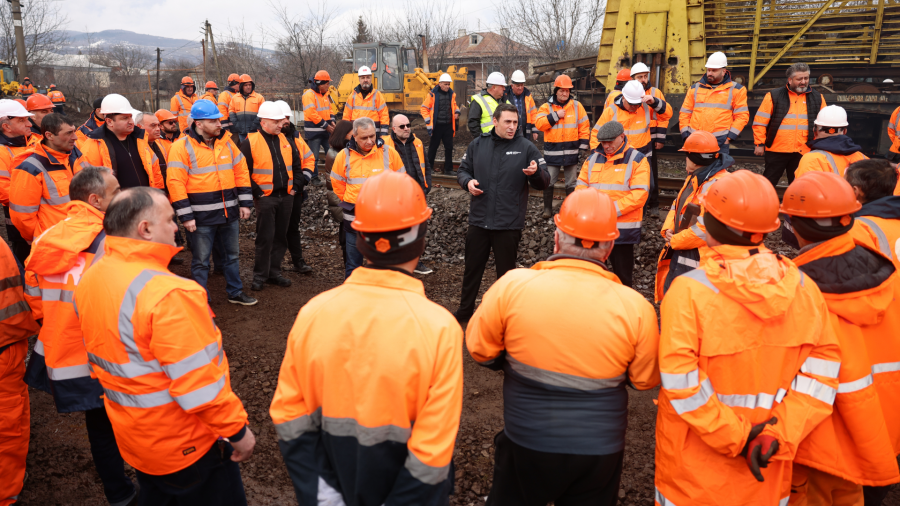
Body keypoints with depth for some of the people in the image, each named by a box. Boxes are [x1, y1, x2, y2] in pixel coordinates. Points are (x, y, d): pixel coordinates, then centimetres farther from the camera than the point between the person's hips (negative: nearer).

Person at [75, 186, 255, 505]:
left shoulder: (91, 278, -2)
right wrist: (237, 430, -16)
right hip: (186, 443, -8)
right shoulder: (168, 293, -31)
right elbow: (198, 382, -28)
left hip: (131, 435, 8)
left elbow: (102, 357, 10)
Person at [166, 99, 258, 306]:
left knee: (232, 255, 18)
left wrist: (245, 202, 7)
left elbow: (241, 171, 12)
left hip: (230, 212, 5)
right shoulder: (182, 146, -10)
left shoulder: (226, 142, 6)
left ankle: (235, 292, 34)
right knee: (201, 260, 7)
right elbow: (175, 182, -13)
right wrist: (186, 215, -16)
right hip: (201, 216, -5)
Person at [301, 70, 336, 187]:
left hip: (325, 130, 9)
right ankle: (314, 179, 9)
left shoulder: (325, 94, 14)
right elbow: (312, 113, -22)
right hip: (314, 131, -8)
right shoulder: (309, 95, -15)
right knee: (314, 156, -1)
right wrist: (325, 125, -19)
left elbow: (329, 109, 21)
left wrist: (331, 122, 2)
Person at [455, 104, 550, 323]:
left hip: (509, 223, -2)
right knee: (472, 268, 14)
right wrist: (467, 181, -9)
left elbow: (544, 182, -2)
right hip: (479, 220, 3)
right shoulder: (478, 144, 4)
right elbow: (463, 169, 13)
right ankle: (465, 309, 32)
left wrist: (535, 173, -25)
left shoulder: (526, 147, -3)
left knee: (506, 272, 11)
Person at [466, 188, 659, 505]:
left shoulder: (513, 285, -19)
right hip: (600, 451, 1)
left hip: (526, 443, 0)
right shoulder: (636, 307, -17)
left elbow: (479, 349, -5)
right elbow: (645, 380, -3)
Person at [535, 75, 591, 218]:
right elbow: (539, 124, -14)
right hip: (552, 152, -1)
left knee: (572, 183, 11)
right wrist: (556, 115, -17)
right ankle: (547, 209, 18)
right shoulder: (547, 107, 0)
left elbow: (584, 126, 4)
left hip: (571, 152, 1)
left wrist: (583, 146, -1)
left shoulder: (576, 106, 3)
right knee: (548, 182, 6)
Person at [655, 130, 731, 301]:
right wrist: (668, 230, 0)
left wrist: (675, 241, -18)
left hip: (700, 259, -10)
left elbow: (706, 228, -29)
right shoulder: (694, 178, 11)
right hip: (680, 252, 10)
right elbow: (677, 205, 18)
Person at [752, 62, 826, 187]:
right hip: (776, 151, -3)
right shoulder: (774, 96, -1)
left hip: (803, 152, 3)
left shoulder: (817, 98, 10)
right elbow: (760, 122, -2)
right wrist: (759, 144, -6)